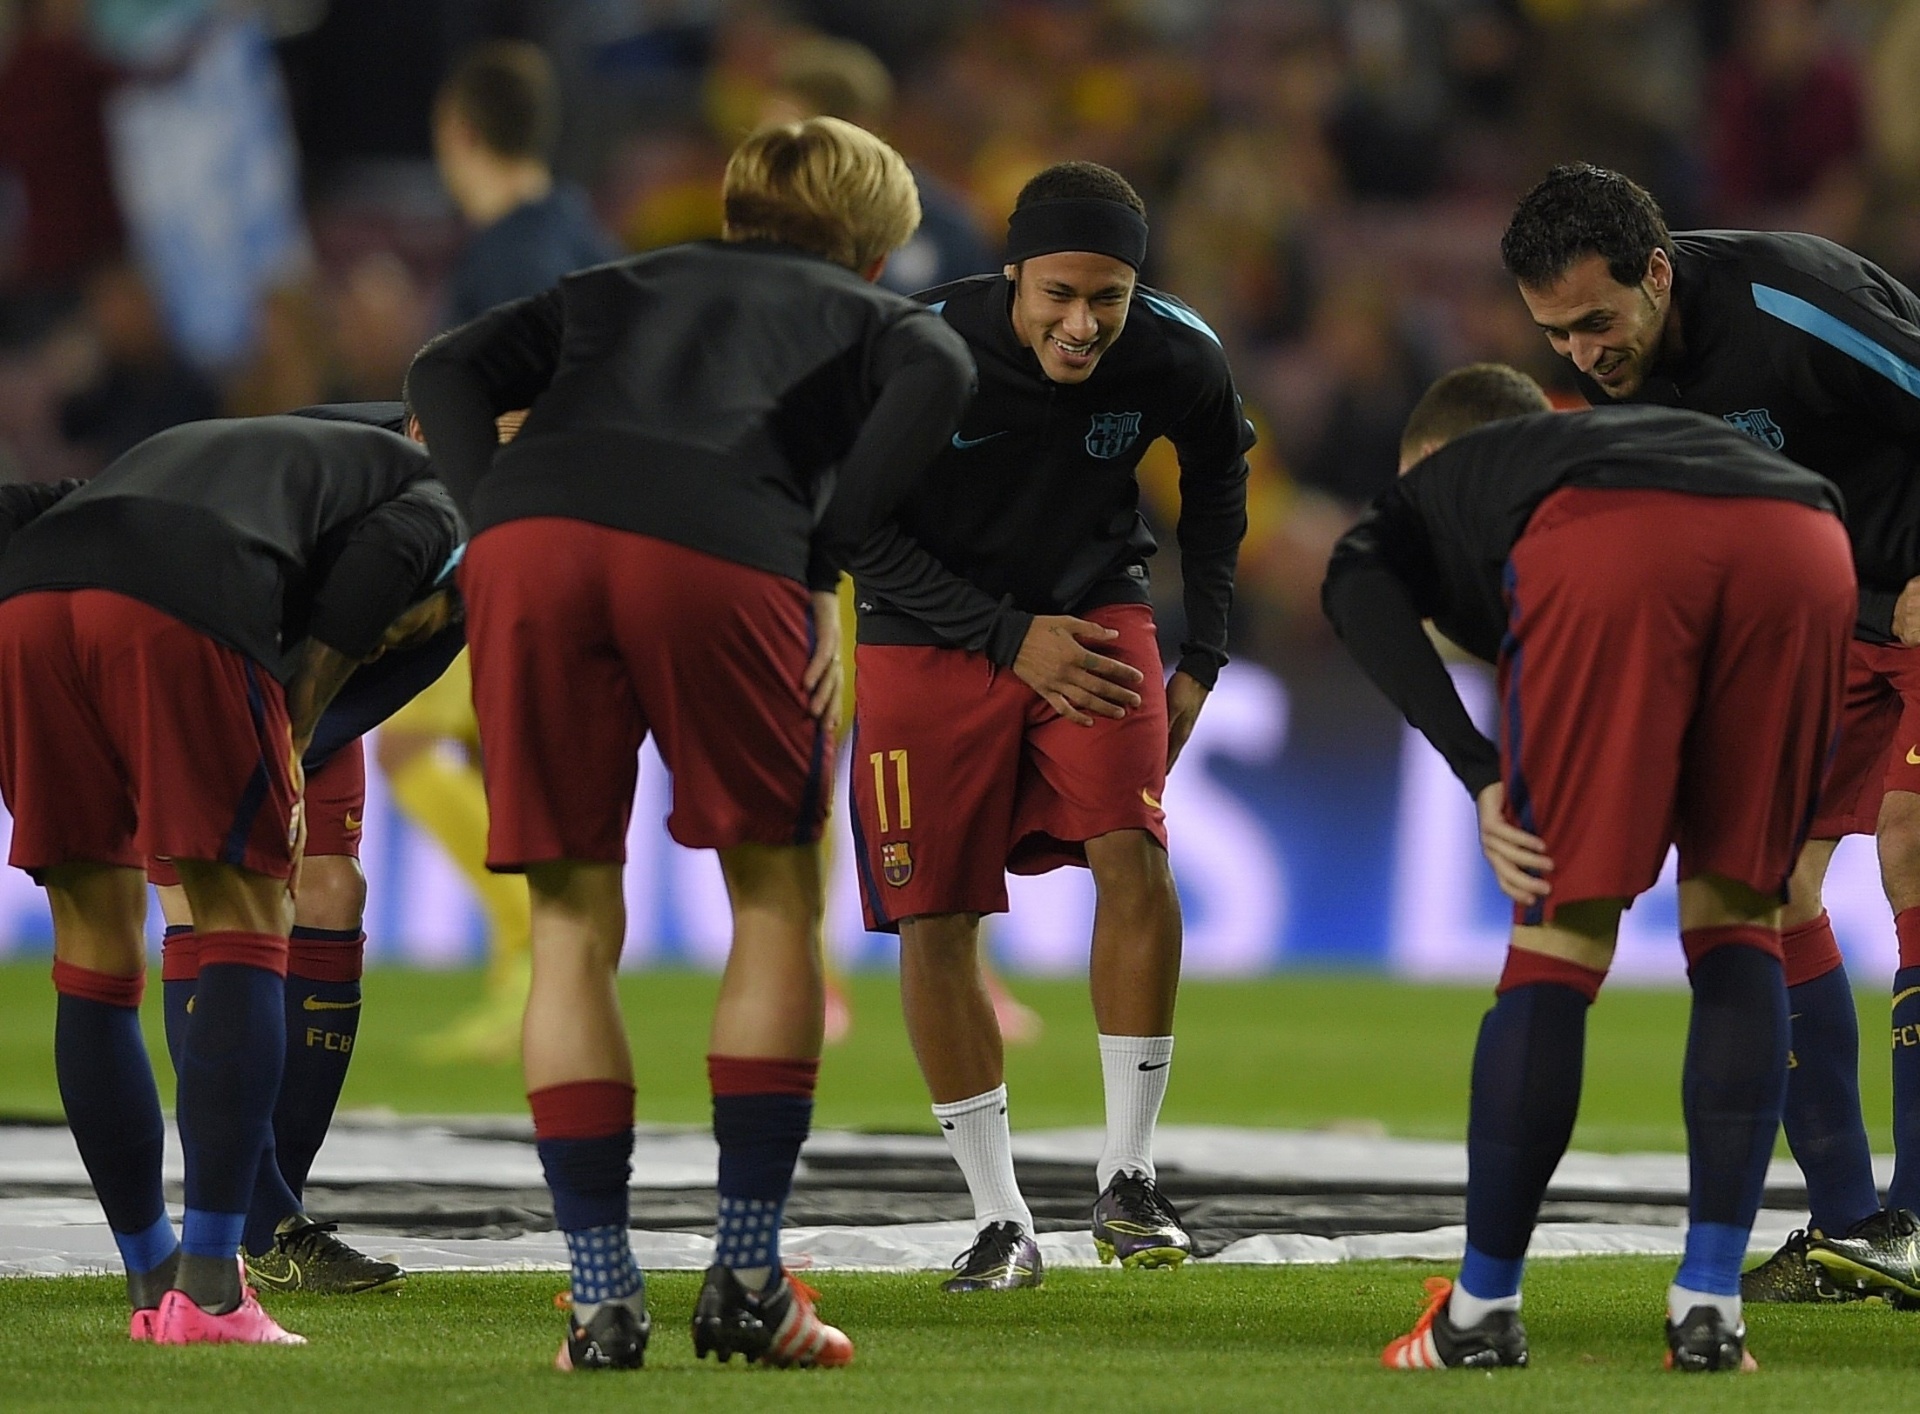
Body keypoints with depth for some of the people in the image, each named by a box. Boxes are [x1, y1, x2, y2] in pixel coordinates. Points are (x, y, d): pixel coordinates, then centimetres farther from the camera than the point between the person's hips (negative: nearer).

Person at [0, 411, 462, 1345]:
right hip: (177, 616, -6)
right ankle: (209, 1286, -3)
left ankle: (153, 1284, 21)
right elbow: (343, 618, 7)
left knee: (96, 955, 16)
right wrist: (284, 775, 13)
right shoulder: (431, 504, 26)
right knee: (245, 932, 7)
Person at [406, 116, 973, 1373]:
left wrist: (500, 527, 13)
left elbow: (450, 372, 21)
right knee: (777, 895, 16)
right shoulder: (866, 313, 29)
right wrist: (825, 560, 5)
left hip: (531, 547, 3)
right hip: (722, 555, -2)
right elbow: (939, 374, 3)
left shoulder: (617, 288, 38)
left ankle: (604, 1295, 8)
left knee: (576, 924, 12)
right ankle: (748, 1280, 12)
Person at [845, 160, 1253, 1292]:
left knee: (1135, 856, -20)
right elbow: (860, 535, -12)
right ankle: (1000, 1221, 7)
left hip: (1095, 618, 1)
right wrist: (1010, 638, -18)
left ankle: (1129, 1183, -11)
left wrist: (1202, 659, 7)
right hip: (935, 634, -1)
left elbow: (1218, 478, 9)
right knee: (935, 923, -4)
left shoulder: (1178, 358, -15)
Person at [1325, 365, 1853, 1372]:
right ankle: (1709, 1313, 14)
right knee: (1735, 916, 18)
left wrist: (1480, 776, 5)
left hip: (1606, 552, -3)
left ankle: (1482, 1312, 18)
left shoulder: (1426, 491, 37)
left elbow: (1358, 584, 11)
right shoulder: (1630, 432, 47)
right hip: (1805, 542, 3)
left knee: (1562, 932, 10)